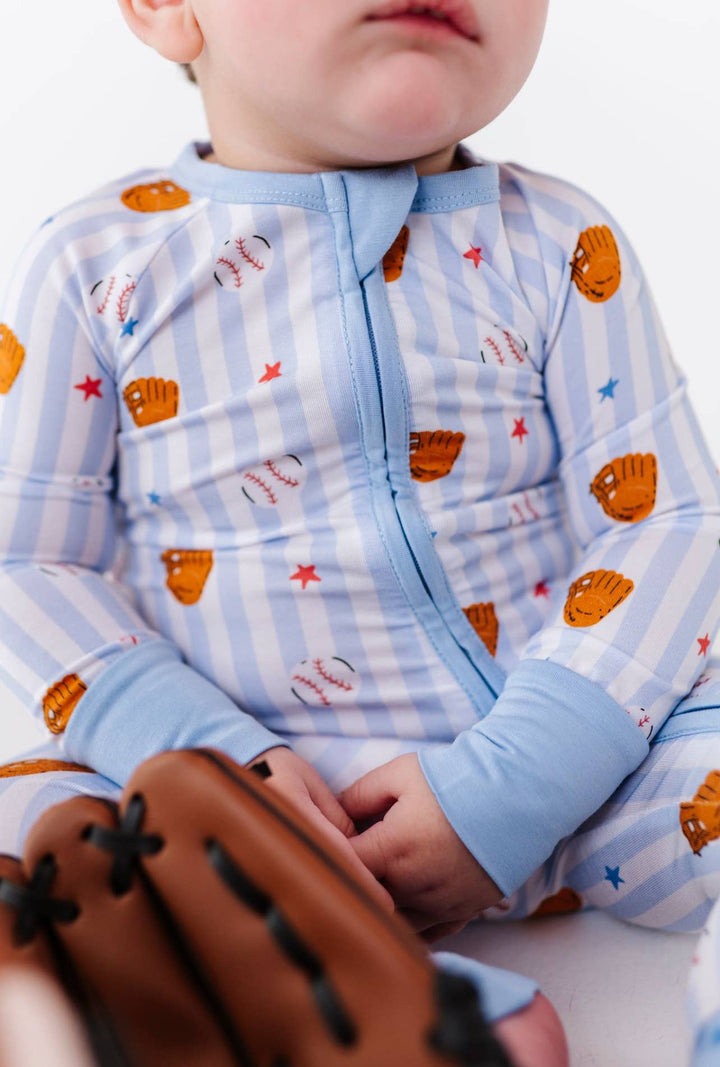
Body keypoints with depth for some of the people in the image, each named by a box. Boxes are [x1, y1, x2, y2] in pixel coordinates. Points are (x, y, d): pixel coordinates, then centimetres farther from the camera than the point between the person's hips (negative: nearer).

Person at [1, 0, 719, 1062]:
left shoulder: (561, 242, 1)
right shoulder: (96, 262, -2)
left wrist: (507, 784, -17)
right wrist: (213, 759, -17)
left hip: (571, 762, 1)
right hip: (252, 773, 0)